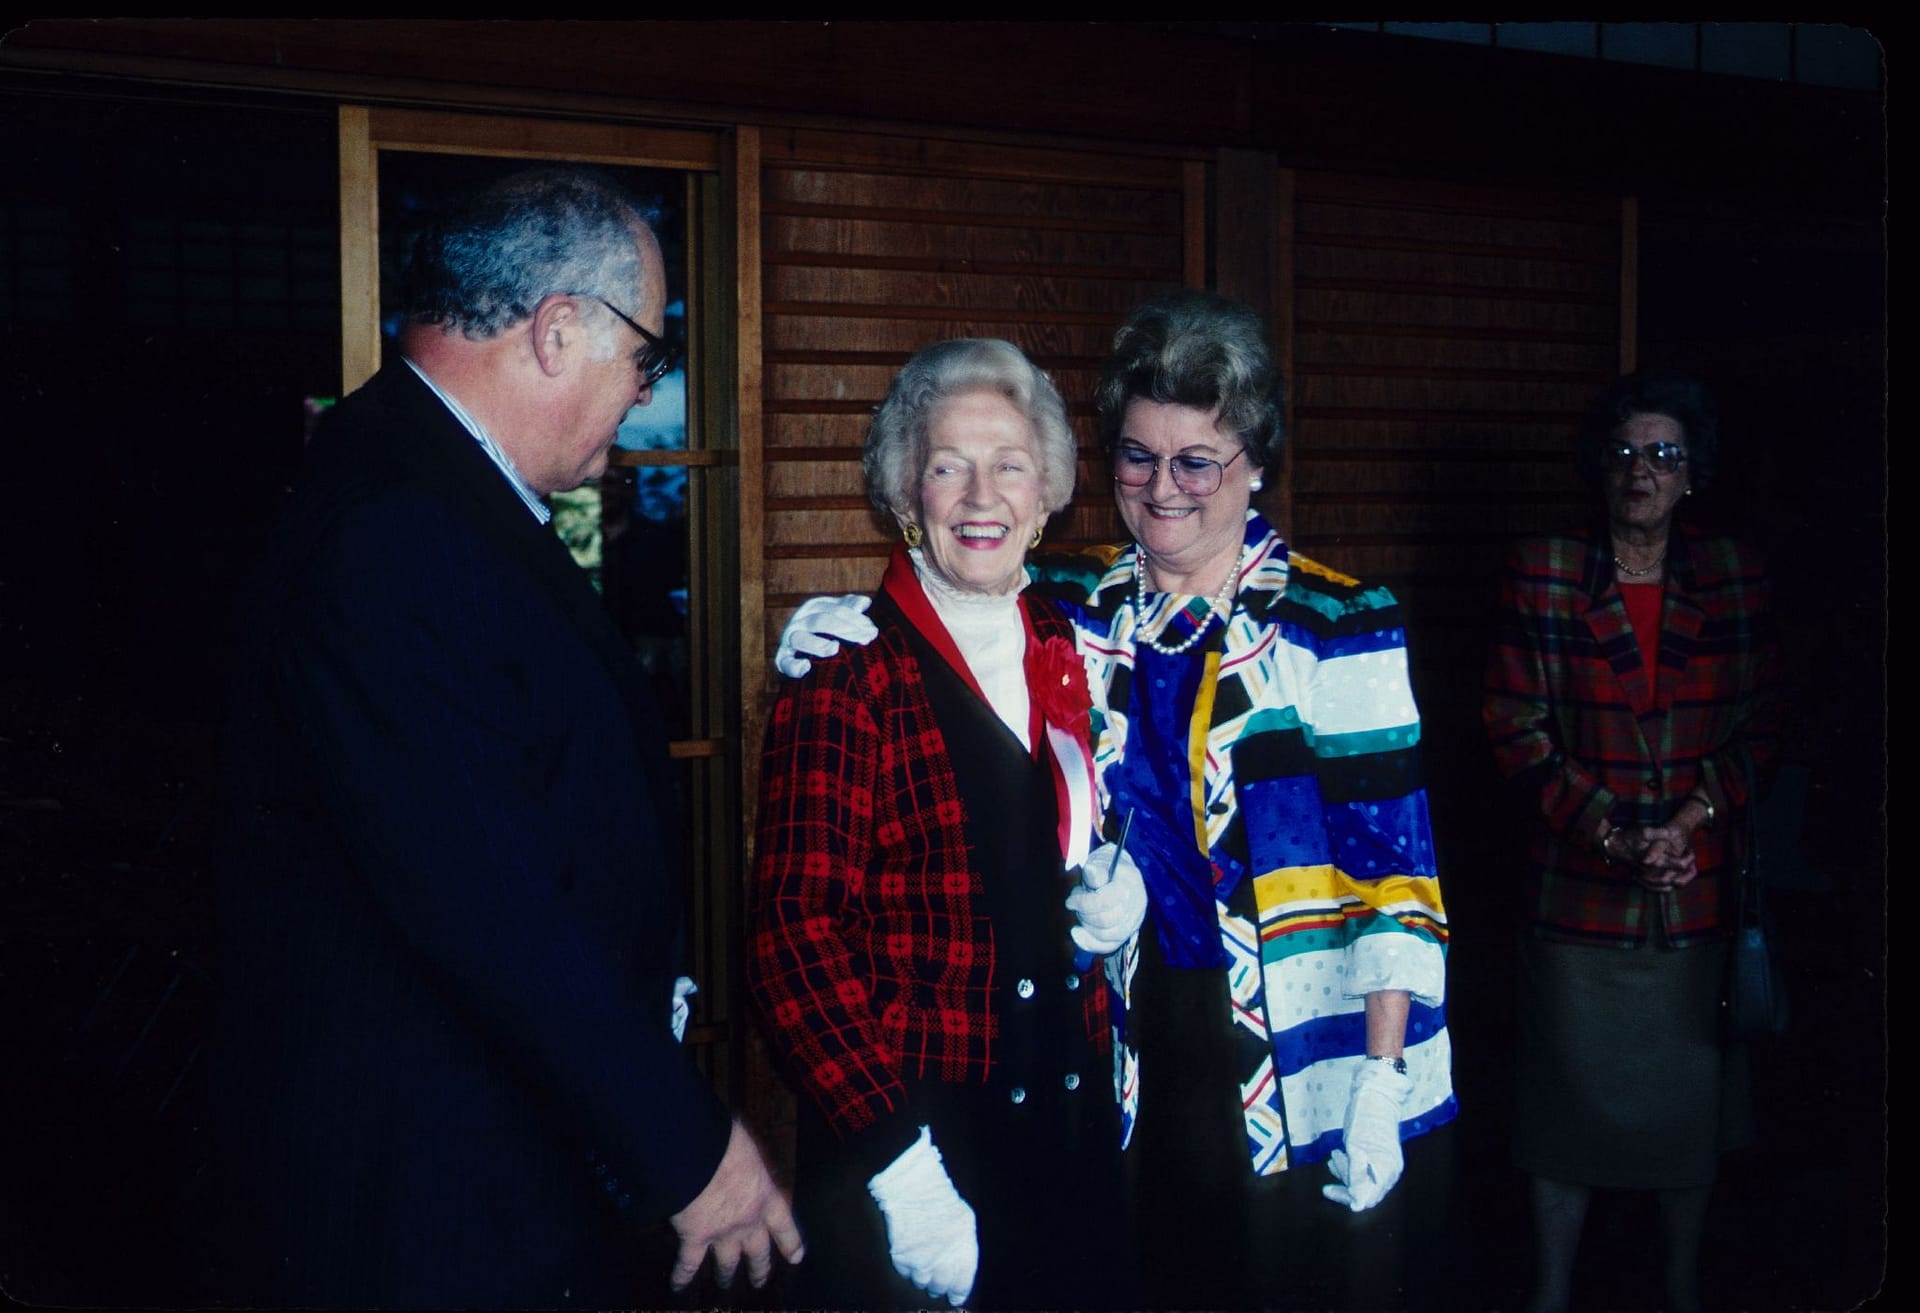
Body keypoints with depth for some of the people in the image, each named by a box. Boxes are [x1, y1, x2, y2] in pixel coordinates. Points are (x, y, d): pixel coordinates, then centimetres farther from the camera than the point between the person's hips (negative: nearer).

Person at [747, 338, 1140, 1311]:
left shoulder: (1067, 658, 7)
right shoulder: (847, 678, -13)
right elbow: (796, 935, -17)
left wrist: (1123, 893, 0)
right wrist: (899, 1165, -21)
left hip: (1076, 1137, 6)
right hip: (911, 1165, -6)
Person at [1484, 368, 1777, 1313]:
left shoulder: (1733, 578, 4)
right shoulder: (1542, 574, -3)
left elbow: (1756, 728, 4)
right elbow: (1517, 728, -5)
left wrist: (1690, 823, -11)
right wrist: (1608, 833, -14)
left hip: (1698, 889, 2)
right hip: (1575, 885, -2)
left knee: (1691, 1091, 11)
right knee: (1568, 1092, 5)